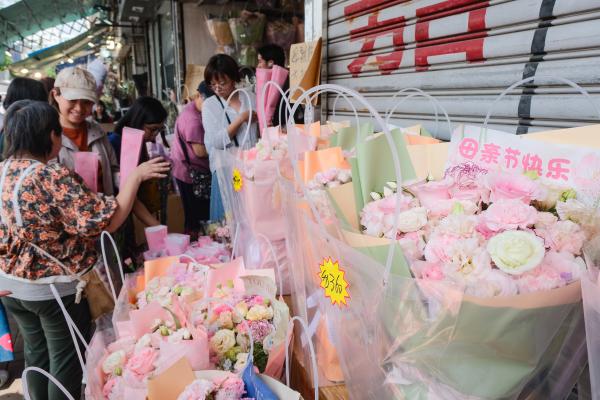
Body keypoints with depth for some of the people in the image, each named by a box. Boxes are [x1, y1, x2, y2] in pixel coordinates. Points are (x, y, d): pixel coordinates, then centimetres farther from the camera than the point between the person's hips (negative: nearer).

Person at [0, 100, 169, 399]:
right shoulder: (53, 178, -25)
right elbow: (107, 221, -27)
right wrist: (135, 176, -21)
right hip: (56, 287, -7)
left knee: (36, 352, 23)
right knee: (67, 357, 13)